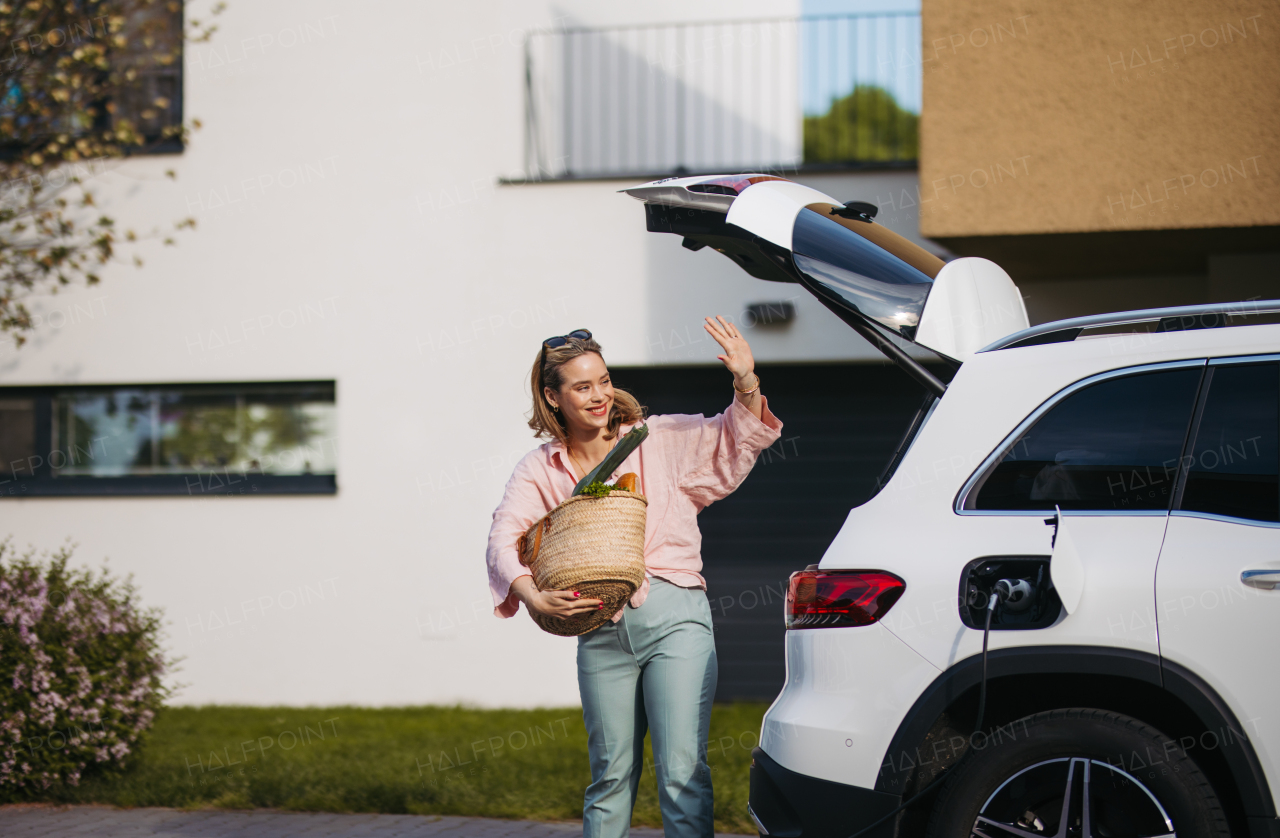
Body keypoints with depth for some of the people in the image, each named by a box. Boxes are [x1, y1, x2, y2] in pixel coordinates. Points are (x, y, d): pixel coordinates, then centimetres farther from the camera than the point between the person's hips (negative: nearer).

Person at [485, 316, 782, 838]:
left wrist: (746, 385, -11)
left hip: (674, 617, -2)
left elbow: (735, 442, 10)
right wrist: (533, 598, -24)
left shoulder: (659, 439, 7)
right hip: (600, 632, 2)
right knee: (611, 774, 10)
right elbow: (504, 538, -5)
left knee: (682, 772, -9)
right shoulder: (539, 470, 8)